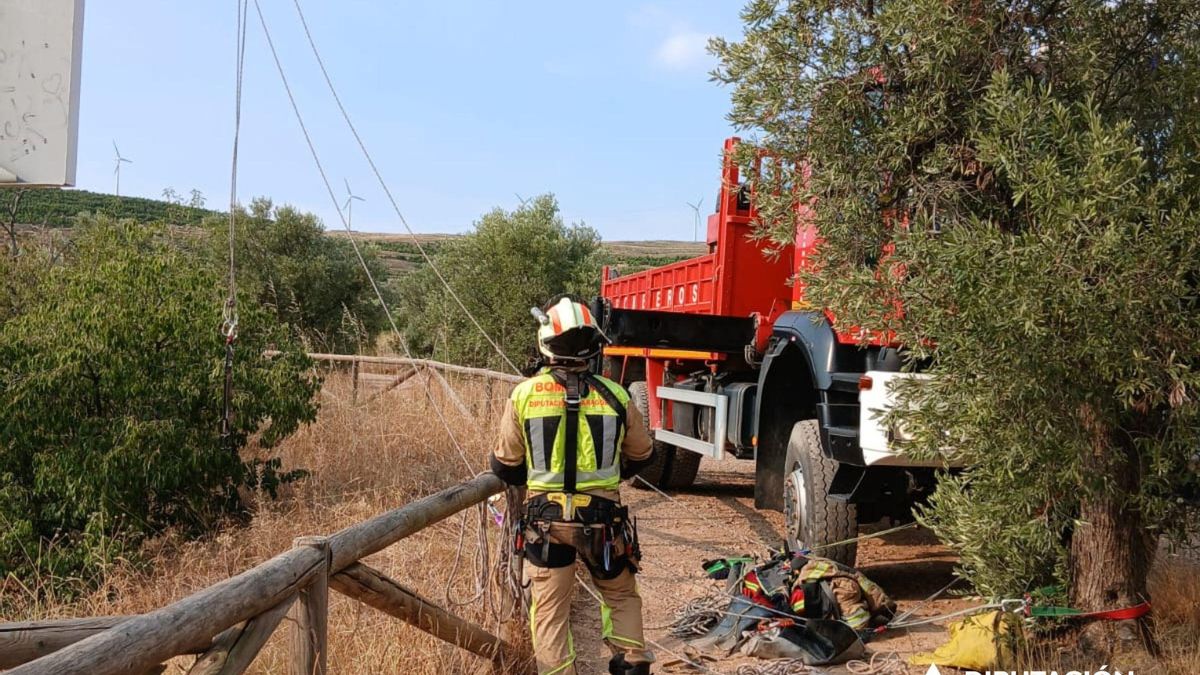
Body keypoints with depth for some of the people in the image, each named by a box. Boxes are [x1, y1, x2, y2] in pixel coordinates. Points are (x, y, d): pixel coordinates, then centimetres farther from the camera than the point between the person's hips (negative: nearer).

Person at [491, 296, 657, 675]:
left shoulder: (524, 395, -9)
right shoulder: (615, 395, -5)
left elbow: (506, 466, 1)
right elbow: (642, 457, 10)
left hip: (546, 516, -1)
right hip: (602, 516, 1)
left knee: (550, 607, 11)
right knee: (620, 594, 23)